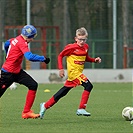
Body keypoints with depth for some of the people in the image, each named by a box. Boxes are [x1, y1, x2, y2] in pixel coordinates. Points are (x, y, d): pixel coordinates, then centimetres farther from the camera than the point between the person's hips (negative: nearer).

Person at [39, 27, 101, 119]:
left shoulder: (86, 47, 8)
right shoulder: (72, 47, -12)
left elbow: (86, 58, 24)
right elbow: (60, 56, -5)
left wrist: (94, 60, 6)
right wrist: (61, 68, -12)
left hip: (79, 73, 8)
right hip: (73, 72, -8)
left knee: (63, 92, 12)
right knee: (88, 86, -19)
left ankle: (45, 105, 23)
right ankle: (81, 109, -16)